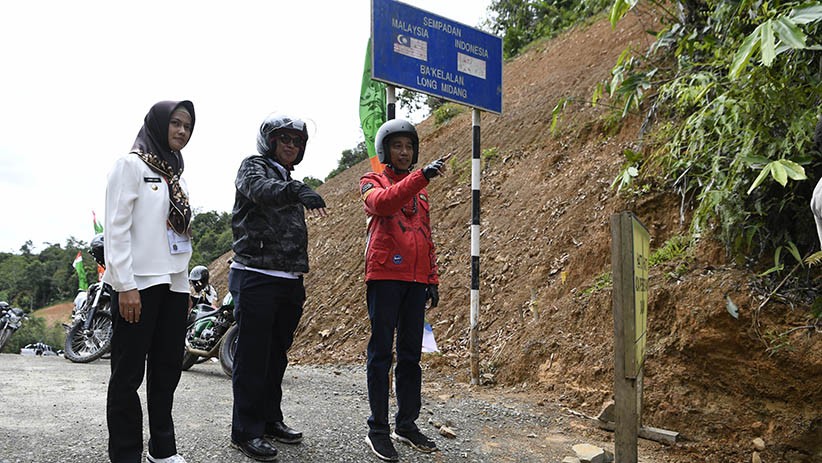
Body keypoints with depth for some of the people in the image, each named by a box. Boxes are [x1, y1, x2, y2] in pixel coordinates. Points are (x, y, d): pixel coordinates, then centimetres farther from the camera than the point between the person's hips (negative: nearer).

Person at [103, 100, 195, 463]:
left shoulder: (175, 174, 18)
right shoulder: (131, 164, -3)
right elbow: (116, 227, -11)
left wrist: (186, 284, 16)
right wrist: (124, 285, -18)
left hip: (173, 284, 7)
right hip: (140, 283, -7)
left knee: (167, 370, 11)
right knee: (129, 373, -1)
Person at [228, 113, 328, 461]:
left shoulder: (289, 182, 21)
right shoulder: (253, 167, -2)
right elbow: (261, 190, -29)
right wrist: (298, 191, -49)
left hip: (289, 282, 8)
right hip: (257, 279, -8)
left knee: (277, 354, 14)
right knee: (253, 357, -4)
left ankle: (270, 419, 25)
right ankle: (246, 430, 4)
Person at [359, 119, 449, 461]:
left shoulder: (420, 191, 22)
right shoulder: (372, 182, 5)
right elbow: (383, 202, -20)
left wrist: (432, 280, 15)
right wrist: (421, 177, -31)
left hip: (415, 281, 5)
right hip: (384, 278, -5)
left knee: (411, 355, 8)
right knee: (381, 353, -2)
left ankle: (406, 425, 18)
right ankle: (378, 429, 5)